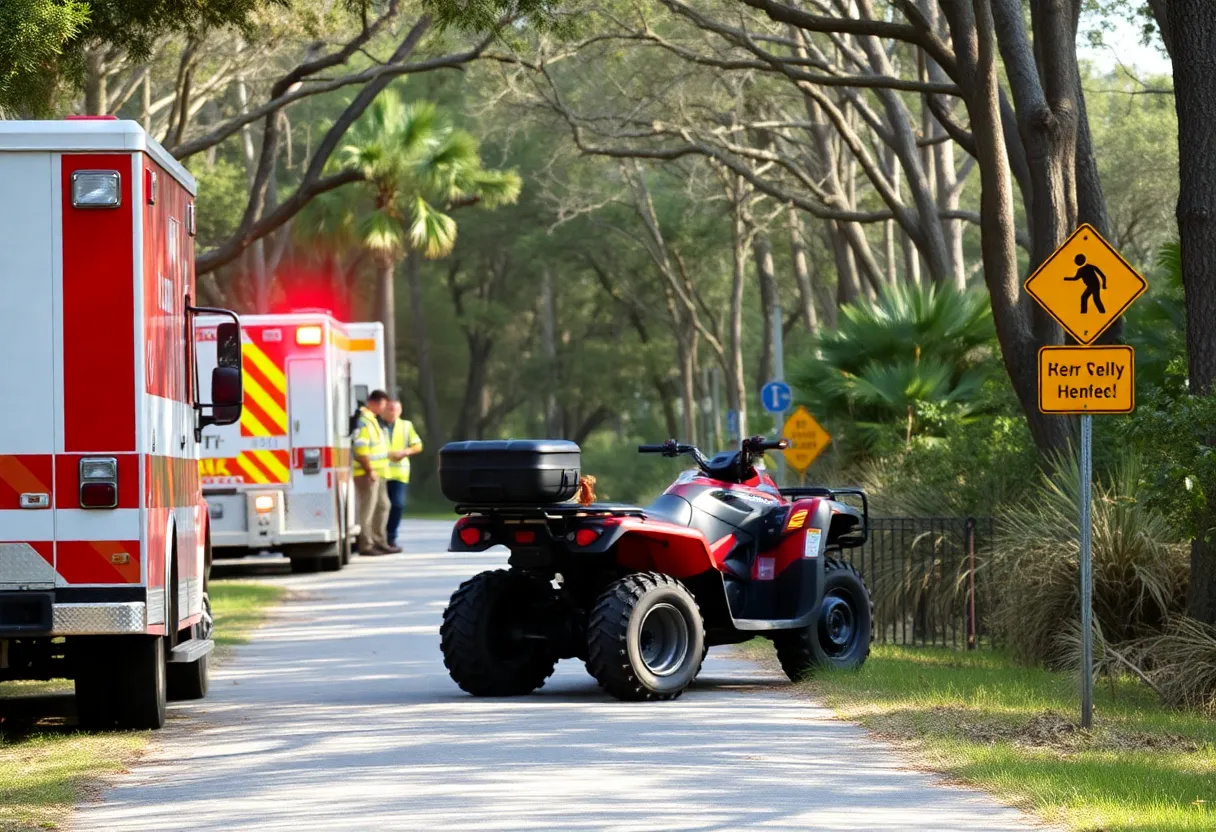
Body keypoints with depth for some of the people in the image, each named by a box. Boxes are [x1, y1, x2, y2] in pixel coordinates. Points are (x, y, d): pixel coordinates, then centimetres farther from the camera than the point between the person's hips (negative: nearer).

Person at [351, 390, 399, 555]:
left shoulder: (372, 419, 19)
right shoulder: (363, 421, -15)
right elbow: (360, 448, -23)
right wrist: (370, 470, -21)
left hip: (377, 473, 11)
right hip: (367, 474, -11)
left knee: (382, 506, 16)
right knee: (367, 509, -7)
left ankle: (379, 541, 24)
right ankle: (366, 545, -5)